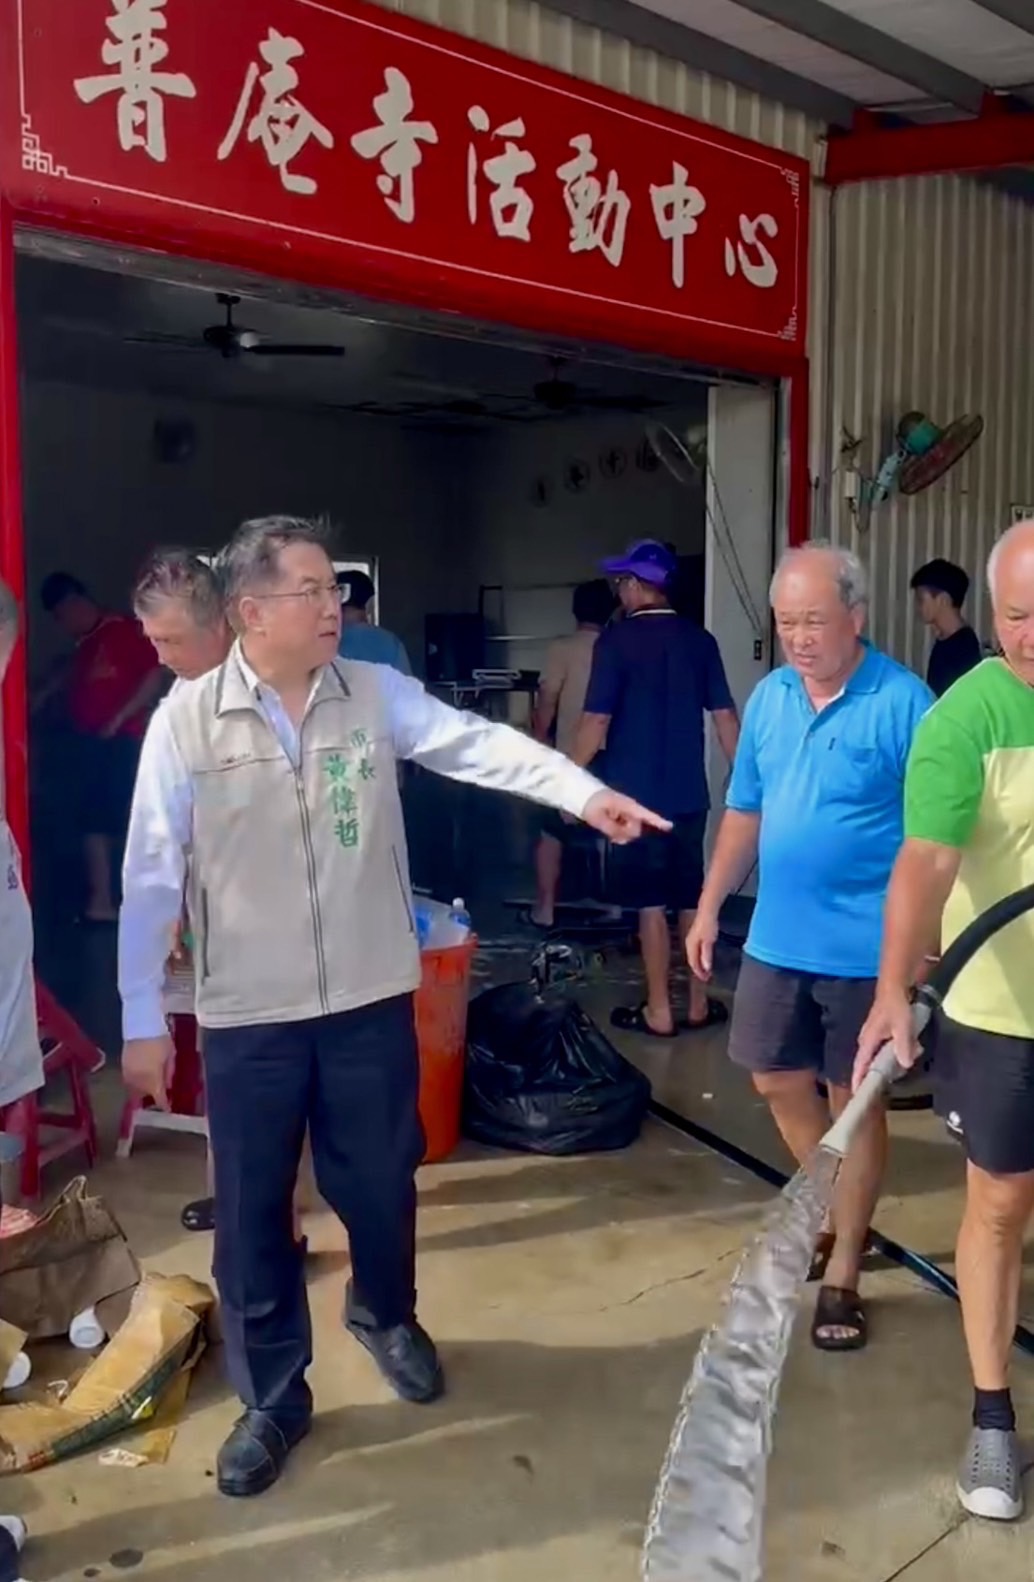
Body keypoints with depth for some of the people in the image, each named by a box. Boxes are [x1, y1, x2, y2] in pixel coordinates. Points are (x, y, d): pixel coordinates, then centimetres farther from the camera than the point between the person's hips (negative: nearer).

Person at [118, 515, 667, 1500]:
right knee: (251, 1213, 9)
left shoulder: (377, 693, -2)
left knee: (380, 1184, 17)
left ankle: (386, 1316, 48)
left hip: (371, 1000, 2)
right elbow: (151, 875, -5)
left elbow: (482, 746, -10)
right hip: (247, 1017, -1)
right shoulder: (186, 721, -8)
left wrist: (585, 794, -26)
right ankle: (271, 1397, 30)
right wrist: (141, 1020, -4)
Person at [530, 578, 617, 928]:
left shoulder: (563, 649, -9)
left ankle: (545, 908, 6)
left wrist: (538, 742, 3)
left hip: (570, 758, -3)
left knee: (552, 833, 6)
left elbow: (546, 703, -9)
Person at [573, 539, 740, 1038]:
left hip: (638, 792, -4)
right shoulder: (700, 639, 4)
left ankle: (658, 1011, 8)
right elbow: (725, 716, 5)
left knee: (650, 902, 2)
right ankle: (698, 1003, 20)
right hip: (690, 791, 5)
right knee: (691, 897, 13)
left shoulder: (617, 639, -9)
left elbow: (597, 720, -12)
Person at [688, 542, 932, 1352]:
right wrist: (710, 907, 12)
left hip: (865, 947, -6)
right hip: (776, 939, 6)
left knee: (855, 1100, 7)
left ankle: (842, 1272, 22)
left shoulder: (902, 701, -14)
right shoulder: (769, 696, 5)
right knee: (779, 1082, 15)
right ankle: (838, 1215, 39)